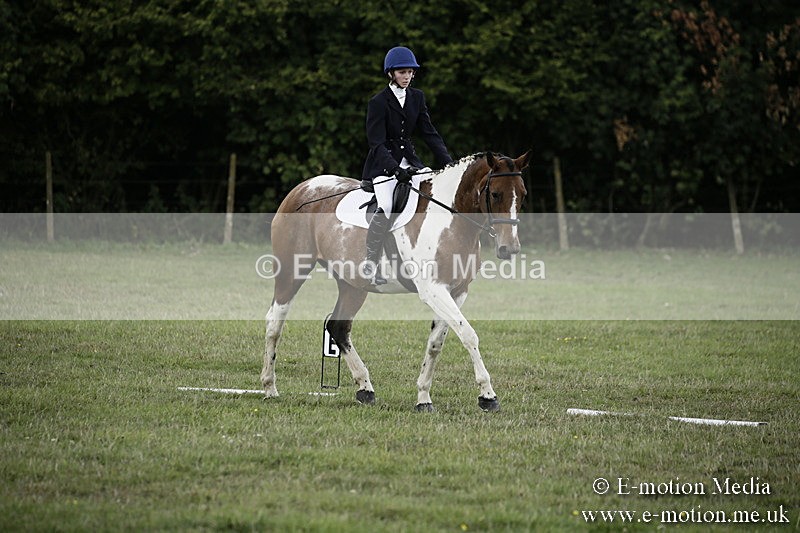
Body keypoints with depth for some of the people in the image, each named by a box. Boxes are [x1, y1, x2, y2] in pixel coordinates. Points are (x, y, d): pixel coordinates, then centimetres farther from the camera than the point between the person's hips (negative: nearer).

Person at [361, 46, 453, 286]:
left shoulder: (417, 97, 8)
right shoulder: (379, 102, -10)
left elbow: (429, 133, 7)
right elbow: (377, 143, -16)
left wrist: (449, 163, -5)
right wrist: (395, 169, -31)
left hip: (408, 160, 6)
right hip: (383, 164, -6)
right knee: (385, 207, -29)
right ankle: (371, 264, -21)